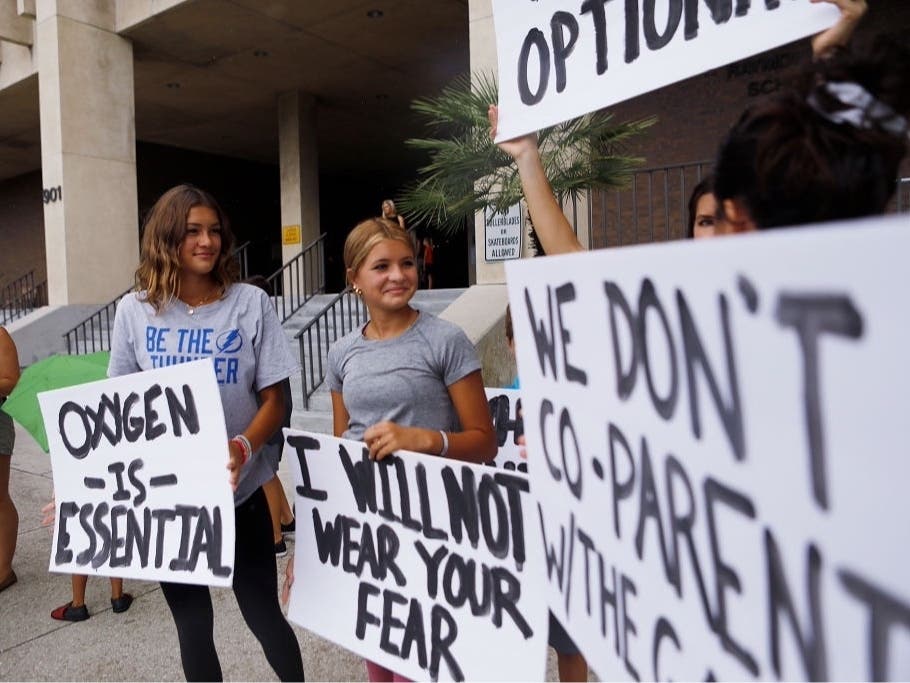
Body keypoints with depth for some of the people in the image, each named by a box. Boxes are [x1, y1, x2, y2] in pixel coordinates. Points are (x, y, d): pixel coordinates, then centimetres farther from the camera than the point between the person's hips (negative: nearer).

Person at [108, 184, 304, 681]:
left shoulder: (250, 303, -6)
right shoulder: (135, 310, -2)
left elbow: (273, 399, -6)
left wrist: (245, 446, -24)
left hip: (239, 490, -1)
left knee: (262, 612, 11)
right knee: (192, 623, 16)